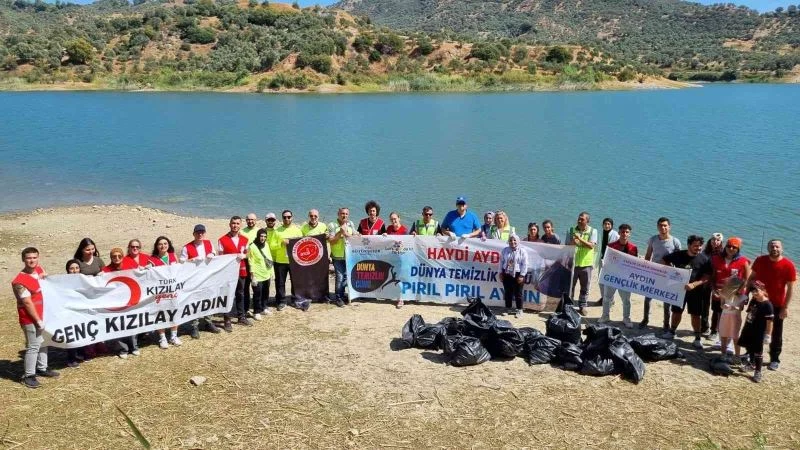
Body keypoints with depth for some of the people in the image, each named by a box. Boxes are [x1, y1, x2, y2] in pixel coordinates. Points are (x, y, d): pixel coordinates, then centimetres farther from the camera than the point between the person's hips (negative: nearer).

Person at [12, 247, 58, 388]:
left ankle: (42, 368, 34)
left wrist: (46, 277, -1)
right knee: (33, 346, -2)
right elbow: (28, 303, -22)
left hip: (42, 314, 8)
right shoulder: (20, 281, -23)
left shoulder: (39, 269, 0)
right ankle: (29, 376, 10)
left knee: (43, 342, 19)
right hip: (30, 319, -8)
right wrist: (38, 320, -18)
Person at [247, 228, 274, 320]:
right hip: (257, 275, -7)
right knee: (257, 294, -1)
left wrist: (271, 271, 13)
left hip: (267, 274, 7)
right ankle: (257, 312, 10)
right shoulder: (252, 246, -13)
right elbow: (251, 263, -14)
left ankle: (263, 308, 32)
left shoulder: (266, 245, 7)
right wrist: (253, 276, -16)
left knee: (265, 293, 16)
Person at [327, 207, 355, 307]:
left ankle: (341, 295, 24)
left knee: (346, 276, 9)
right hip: (338, 256, -4)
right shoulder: (332, 225, -4)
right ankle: (338, 298, 6)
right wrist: (340, 233, -19)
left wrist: (347, 234, -12)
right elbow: (330, 241, -11)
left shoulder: (350, 224, 10)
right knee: (340, 277, -6)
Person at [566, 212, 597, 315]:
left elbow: (591, 246, -12)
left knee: (585, 287, 7)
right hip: (572, 263, 1)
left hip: (586, 264, -1)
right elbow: (567, 245, 3)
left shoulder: (593, 231, 0)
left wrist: (580, 239, -23)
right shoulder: (571, 230, 5)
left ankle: (582, 306, 19)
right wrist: (572, 242, -19)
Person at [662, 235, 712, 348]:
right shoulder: (678, 255, -3)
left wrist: (694, 285, -23)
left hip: (695, 291, -2)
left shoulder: (704, 259, -7)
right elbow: (664, 261, 10)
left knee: (695, 315, 2)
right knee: (676, 312, 13)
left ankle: (697, 338, 11)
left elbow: (707, 277, -10)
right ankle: (671, 332, 30)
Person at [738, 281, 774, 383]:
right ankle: (751, 364, 41)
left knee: (758, 352, 1)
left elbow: (770, 321, -19)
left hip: (759, 333, -8)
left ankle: (758, 372, 9)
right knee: (750, 348, 21)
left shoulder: (767, 305, -19)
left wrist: (768, 335, -18)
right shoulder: (753, 301, 6)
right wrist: (745, 329, 19)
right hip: (749, 330, 8)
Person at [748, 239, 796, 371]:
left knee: (776, 334, 8)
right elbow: (752, 277, 8)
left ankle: (775, 360, 20)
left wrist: (785, 307, -13)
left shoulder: (788, 265, -14)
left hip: (777, 305, -3)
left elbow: (790, 287, -11)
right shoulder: (760, 260, -4)